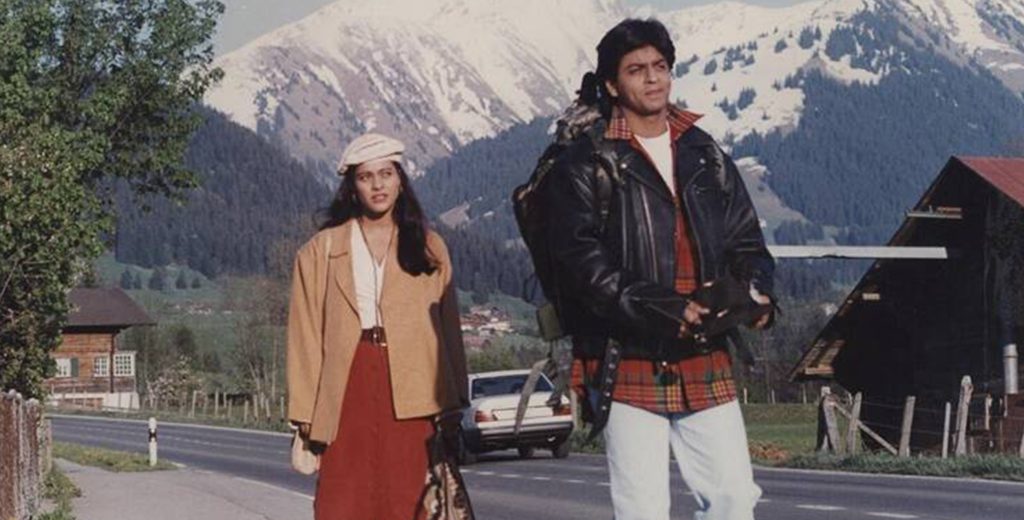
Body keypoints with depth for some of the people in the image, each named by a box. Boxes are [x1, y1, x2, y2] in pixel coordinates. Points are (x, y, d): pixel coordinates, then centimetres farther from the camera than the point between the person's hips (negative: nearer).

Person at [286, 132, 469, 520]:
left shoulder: (430, 248, 15)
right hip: (347, 391, -1)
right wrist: (305, 415, -1)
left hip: (411, 396, 1)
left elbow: (448, 326, 11)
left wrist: (452, 402, 1)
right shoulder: (320, 251, 12)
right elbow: (306, 336, 7)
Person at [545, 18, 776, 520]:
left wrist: (755, 292, -6)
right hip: (628, 364, -5)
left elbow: (746, 242, 17)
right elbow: (583, 265, -12)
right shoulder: (586, 164, -2)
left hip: (706, 365, 5)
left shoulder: (706, 157, 14)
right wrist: (666, 310, -21)